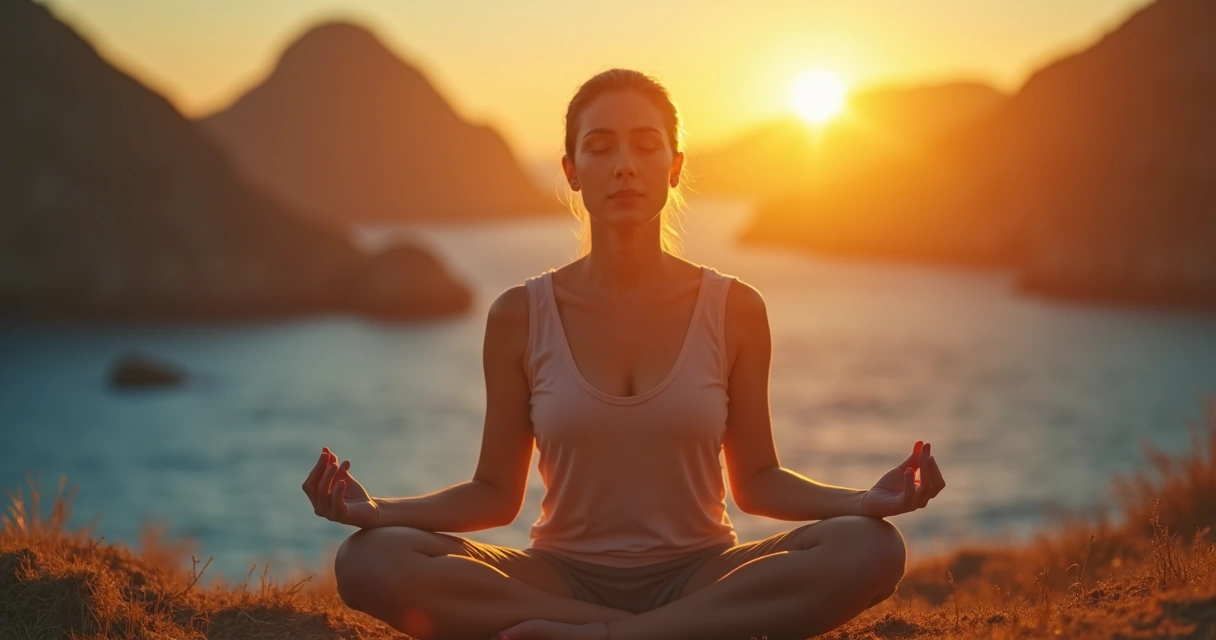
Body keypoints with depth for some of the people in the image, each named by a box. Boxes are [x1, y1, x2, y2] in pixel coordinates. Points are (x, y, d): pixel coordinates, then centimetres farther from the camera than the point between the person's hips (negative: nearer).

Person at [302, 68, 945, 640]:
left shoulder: (734, 310, 0)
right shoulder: (520, 316, 0)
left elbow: (755, 480, 5)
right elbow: (495, 493, 3)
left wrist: (863, 500, -14)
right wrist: (377, 509, -14)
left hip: (698, 574, 0)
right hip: (563, 577, 0)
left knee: (869, 548, -29)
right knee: (371, 561, -28)